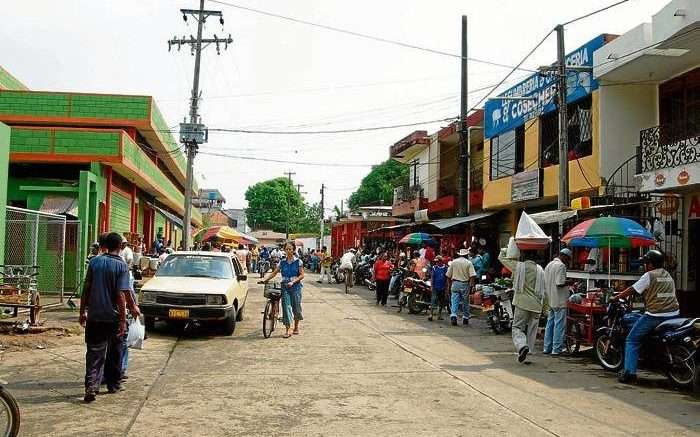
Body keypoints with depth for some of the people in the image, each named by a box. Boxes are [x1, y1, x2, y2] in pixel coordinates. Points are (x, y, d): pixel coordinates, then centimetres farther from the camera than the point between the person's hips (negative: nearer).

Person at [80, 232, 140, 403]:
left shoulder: (95, 262, 2)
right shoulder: (122, 265, -10)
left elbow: (86, 289, 4)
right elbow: (121, 295, -15)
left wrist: (83, 312, 13)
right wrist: (123, 320, -12)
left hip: (95, 316, 2)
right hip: (113, 316, -2)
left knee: (94, 352, 3)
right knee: (114, 352, 14)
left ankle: (91, 385, -13)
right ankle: (113, 384, 25)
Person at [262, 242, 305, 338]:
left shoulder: (298, 261, 0)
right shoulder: (282, 262, 7)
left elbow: (302, 275, -4)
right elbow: (274, 273, 5)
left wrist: (293, 281, -17)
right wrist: (265, 279, -10)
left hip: (295, 287, -2)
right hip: (285, 287, 2)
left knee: (296, 308, 3)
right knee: (286, 307, -6)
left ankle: (296, 327, 25)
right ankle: (288, 330, -6)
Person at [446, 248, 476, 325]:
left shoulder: (454, 262, 6)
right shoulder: (468, 263, -1)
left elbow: (448, 275, 7)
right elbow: (472, 276, -12)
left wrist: (449, 284, 15)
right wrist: (471, 285, -8)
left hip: (455, 283, 1)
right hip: (465, 284, -1)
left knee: (454, 301, -2)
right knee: (465, 302, 10)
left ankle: (453, 316, -20)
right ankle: (465, 319, 16)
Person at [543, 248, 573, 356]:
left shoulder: (549, 265, 15)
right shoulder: (561, 266, -14)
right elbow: (559, 283, -22)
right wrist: (568, 282, -6)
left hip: (550, 301, 9)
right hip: (559, 301, -9)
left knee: (550, 324, 13)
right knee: (559, 325, -4)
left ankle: (547, 347, 16)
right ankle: (557, 349, -3)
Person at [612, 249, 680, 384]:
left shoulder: (649, 275, -3)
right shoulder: (668, 275, 18)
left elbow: (632, 290, -2)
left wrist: (615, 297, 10)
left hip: (655, 316, -7)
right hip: (673, 315, 7)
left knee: (632, 340, 2)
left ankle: (629, 372, -6)